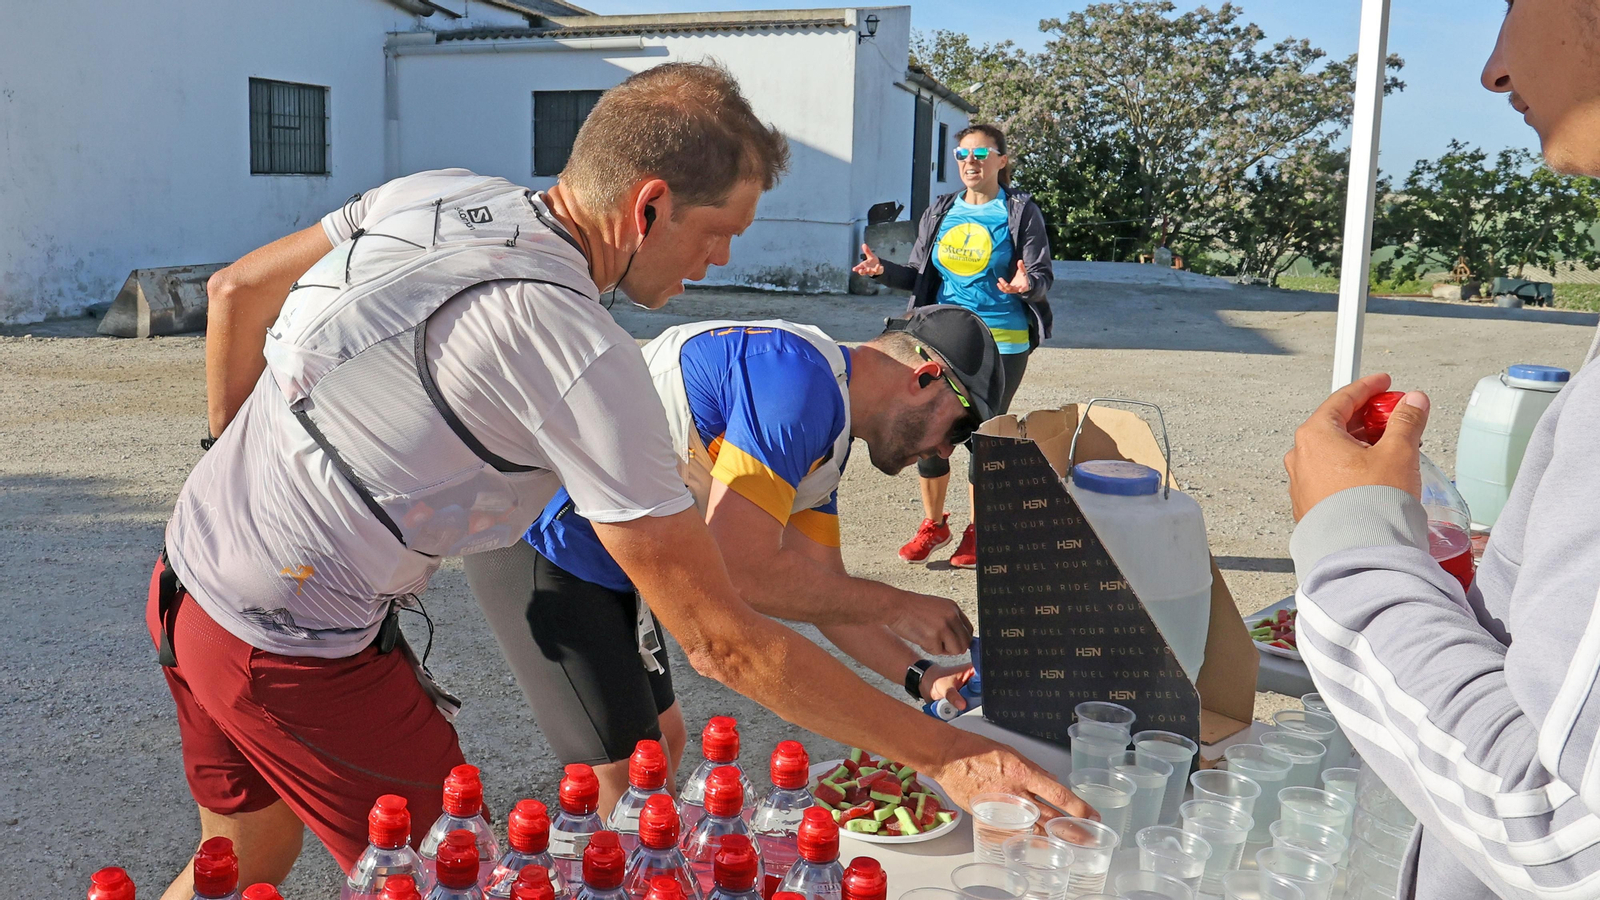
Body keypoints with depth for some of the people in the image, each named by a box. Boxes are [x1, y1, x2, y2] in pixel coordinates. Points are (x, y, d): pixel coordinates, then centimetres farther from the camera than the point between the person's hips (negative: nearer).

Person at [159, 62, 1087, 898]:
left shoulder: (435, 194, -3)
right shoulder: (582, 355, -26)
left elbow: (237, 292, 10)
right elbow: (723, 642, -23)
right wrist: (948, 755, -16)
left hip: (192, 567, 9)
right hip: (297, 649, -8)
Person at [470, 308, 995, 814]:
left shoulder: (827, 434, 10)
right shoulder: (799, 376, -23)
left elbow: (821, 588, 15)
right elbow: (739, 571, -27)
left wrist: (919, 676, 5)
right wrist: (895, 607, -16)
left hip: (598, 559, 10)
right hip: (543, 545, -10)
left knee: (665, 740, 18)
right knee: (632, 785, -7)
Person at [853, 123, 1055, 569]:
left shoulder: (1020, 212, -2)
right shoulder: (940, 213, 11)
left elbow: (1043, 275, -4)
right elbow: (919, 276, 14)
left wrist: (1027, 284, -27)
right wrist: (884, 269, -5)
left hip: (1001, 342, -4)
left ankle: (976, 532, 18)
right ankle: (933, 524, 21)